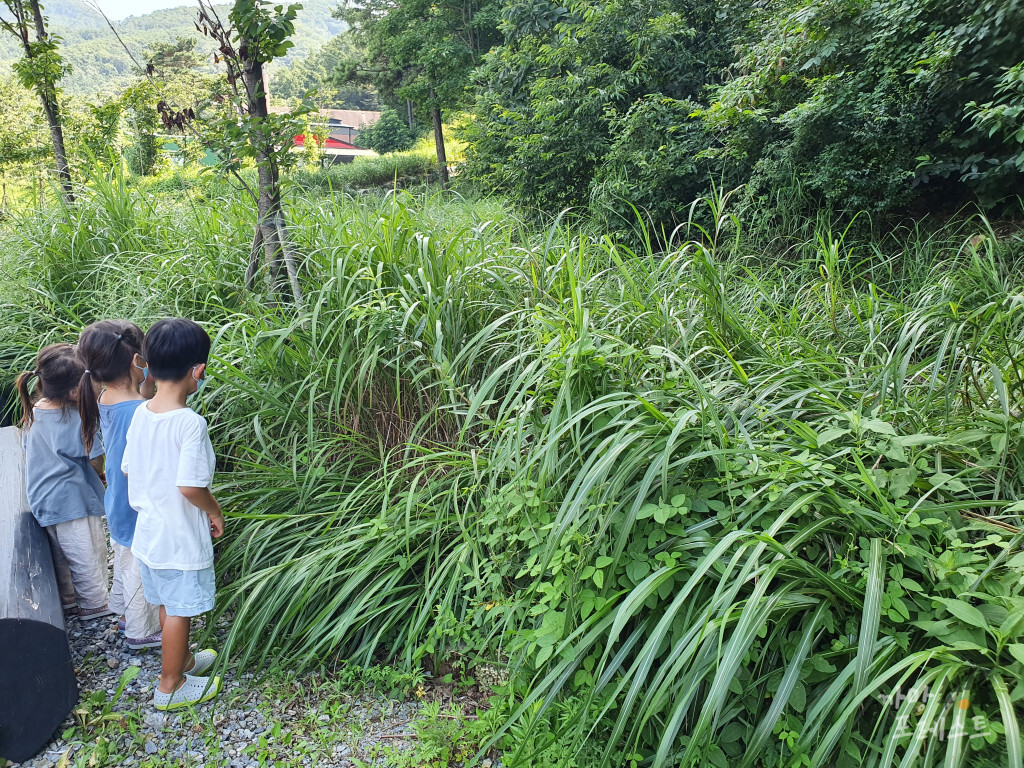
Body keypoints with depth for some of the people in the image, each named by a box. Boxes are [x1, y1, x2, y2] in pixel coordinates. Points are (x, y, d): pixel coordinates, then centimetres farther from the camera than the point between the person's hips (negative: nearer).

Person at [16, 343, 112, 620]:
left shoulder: (32, 413, -1)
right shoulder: (78, 420, -24)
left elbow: (29, 453, 12)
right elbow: (97, 464, -17)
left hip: (43, 501, 8)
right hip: (73, 501, -8)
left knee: (61, 553, 24)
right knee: (88, 556, 8)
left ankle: (68, 598, 40)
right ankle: (96, 605, 22)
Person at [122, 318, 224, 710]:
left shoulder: (141, 412, -4)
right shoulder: (191, 424, -26)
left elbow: (128, 469, 6)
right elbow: (190, 486, -28)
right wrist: (215, 512, -9)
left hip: (148, 530, 7)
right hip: (180, 538, -7)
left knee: (167, 603, 24)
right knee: (179, 610, 11)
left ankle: (182, 659, 44)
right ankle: (170, 685, 27)